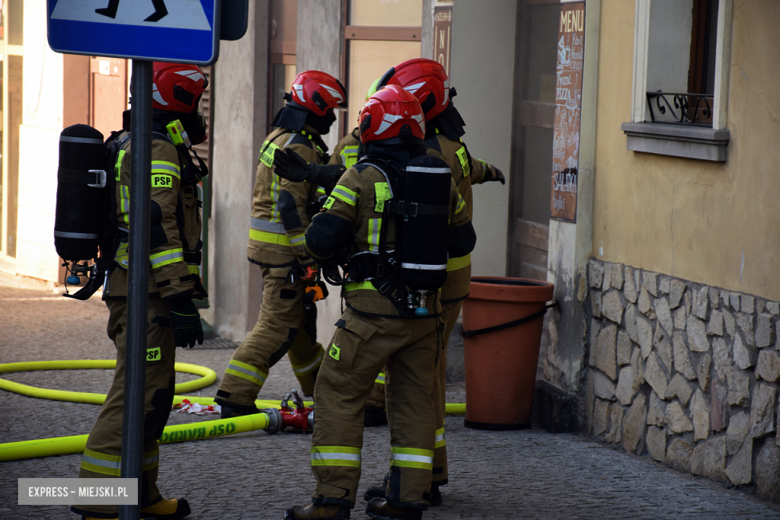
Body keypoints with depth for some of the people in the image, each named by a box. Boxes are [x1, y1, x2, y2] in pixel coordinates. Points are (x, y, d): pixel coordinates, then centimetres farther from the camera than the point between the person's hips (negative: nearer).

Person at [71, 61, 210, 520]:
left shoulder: (135, 145, 20)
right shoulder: (159, 151, -14)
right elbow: (160, 229, -22)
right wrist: (182, 302, -23)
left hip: (130, 289, 11)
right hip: (148, 294, -11)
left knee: (154, 395, 17)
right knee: (139, 394, -11)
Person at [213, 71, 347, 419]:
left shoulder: (279, 137, 15)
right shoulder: (299, 148, -18)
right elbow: (292, 207, -23)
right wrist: (308, 258, -22)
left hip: (268, 243, 10)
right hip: (284, 249, -10)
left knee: (300, 316, 21)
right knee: (278, 326, -8)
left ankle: (318, 387, 35)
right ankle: (234, 398, -10)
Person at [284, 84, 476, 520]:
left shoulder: (362, 178, -9)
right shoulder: (443, 179, 7)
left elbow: (321, 243, -11)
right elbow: (463, 241, 17)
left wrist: (320, 218, 11)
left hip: (375, 309, -5)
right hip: (426, 310, 5)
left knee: (339, 396, 2)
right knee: (414, 399, 13)